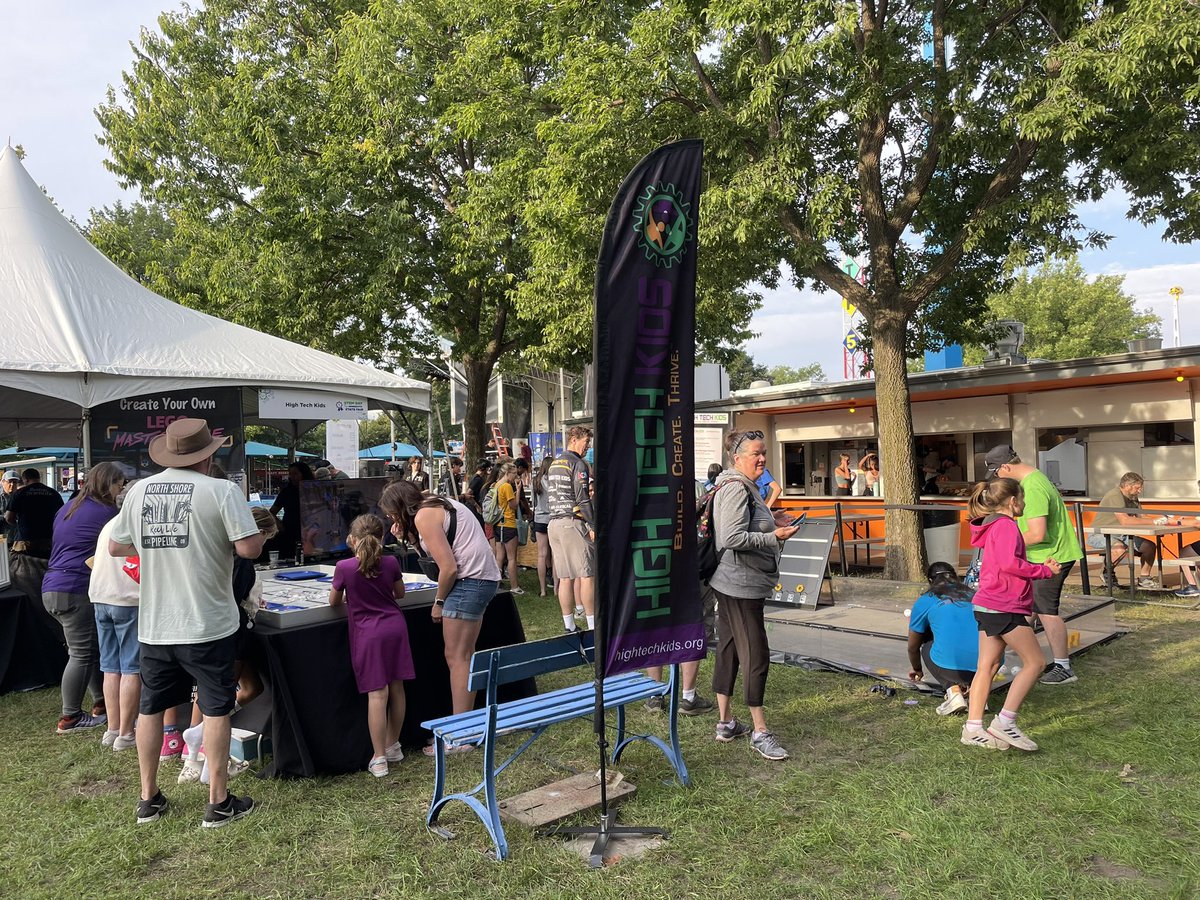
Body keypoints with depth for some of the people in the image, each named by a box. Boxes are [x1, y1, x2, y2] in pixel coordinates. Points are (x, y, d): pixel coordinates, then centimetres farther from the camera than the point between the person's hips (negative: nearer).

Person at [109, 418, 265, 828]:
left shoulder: (139, 491, 2)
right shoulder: (221, 491, -14)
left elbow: (116, 547, 12)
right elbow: (250, 548, -20)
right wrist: (253, 531, 1)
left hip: (153, 626, 5)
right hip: (208, 625, -5)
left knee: (151, 708, 17)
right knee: (216, 709, 7)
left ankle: (149, 799, 29)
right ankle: (219, 802, 14)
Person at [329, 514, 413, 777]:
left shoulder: (344, 568, -9)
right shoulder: (391, 563, 0)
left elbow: (333, 601, 6)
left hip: (368, 633, -3)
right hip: (395, 627, 3)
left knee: (377, 694, -4)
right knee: (396, 688, 12)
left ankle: (379, 759, 0)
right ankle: (393, 746, 28)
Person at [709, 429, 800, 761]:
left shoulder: (743, 487, 16)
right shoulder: (737, 489, -17)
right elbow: (734, 538, -25)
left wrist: (775, 529, 14)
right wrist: (774, 537, -18)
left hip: (733, 584, 11)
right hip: (741, 585, -11)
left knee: (728, 650, 14)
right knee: (755, 655, -5)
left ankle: (726, 723, 24)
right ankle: (760, 731, 4)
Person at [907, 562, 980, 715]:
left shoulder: (925, 601, 15)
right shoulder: (973, 595, 24)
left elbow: (913, 647, 26)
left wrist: (917, 669, 48)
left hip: (953, 665, -4)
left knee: (927, 648, 28)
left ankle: (953, 690, 5)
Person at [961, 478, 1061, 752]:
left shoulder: (993, 526, 19)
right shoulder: (1006, 525, -12)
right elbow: (1010, 564, -24)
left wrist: (1040, 567, 9)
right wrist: (1045, 570, -13)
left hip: (987, 606, 10)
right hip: (1003, 607, -10)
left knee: (988, 666, 9)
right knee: (1035, 662, -2)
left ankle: (973, 729, 10)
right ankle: (1005, 722, -3)